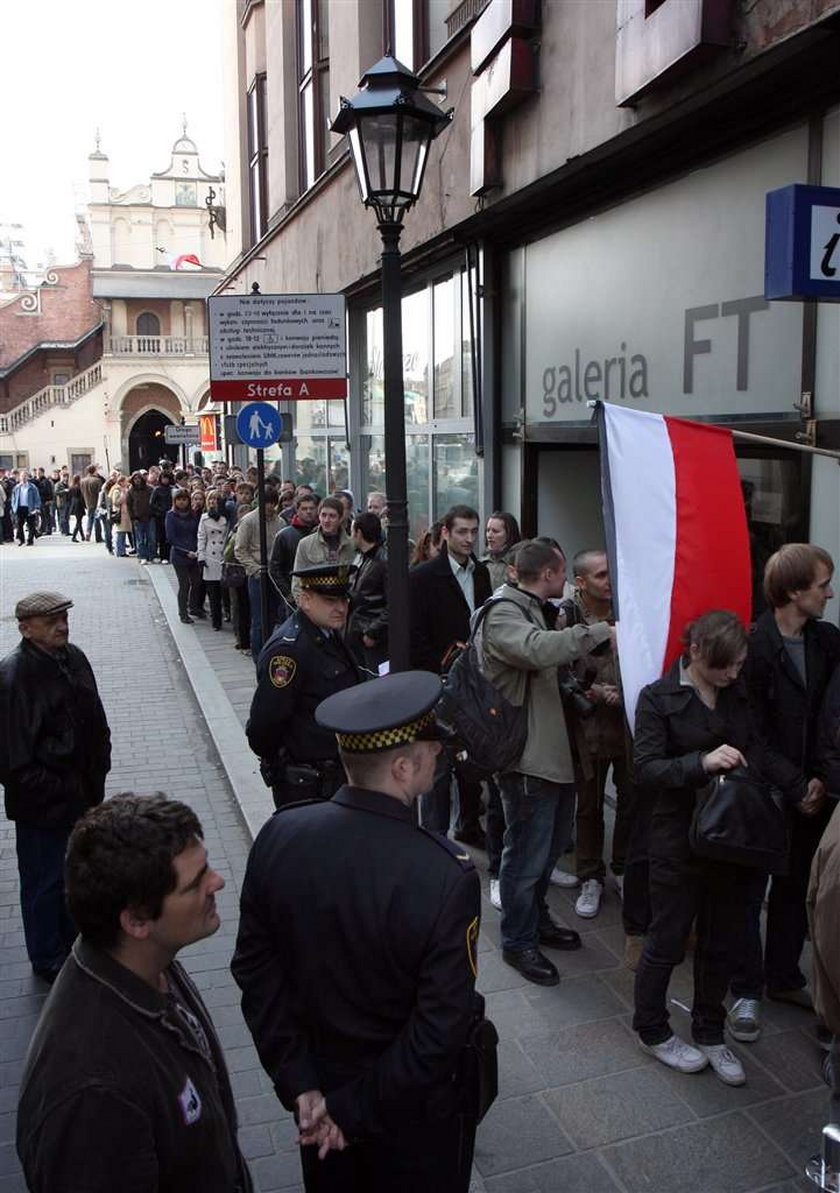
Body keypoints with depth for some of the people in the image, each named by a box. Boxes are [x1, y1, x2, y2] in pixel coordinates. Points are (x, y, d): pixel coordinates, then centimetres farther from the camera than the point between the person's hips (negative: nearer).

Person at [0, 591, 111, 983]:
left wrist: (97, 772, 7)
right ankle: (49, 960, 32)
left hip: (81, 795, 7)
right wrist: (59, 792, -18)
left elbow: (96, 722, 11)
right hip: (43, 807, -7)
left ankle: (73, 940, 45)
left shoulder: (73, 658, 0)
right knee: (46, 881, 12)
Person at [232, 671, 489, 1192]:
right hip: (416, 1110, -4)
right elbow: (441, 1030, -27)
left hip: (320, 1086, 4)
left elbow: (256, 969, -9)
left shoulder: (279, 837, -18)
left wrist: (299, 1084, -5)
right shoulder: (448, 876, -31)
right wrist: (357, 1112, -15)